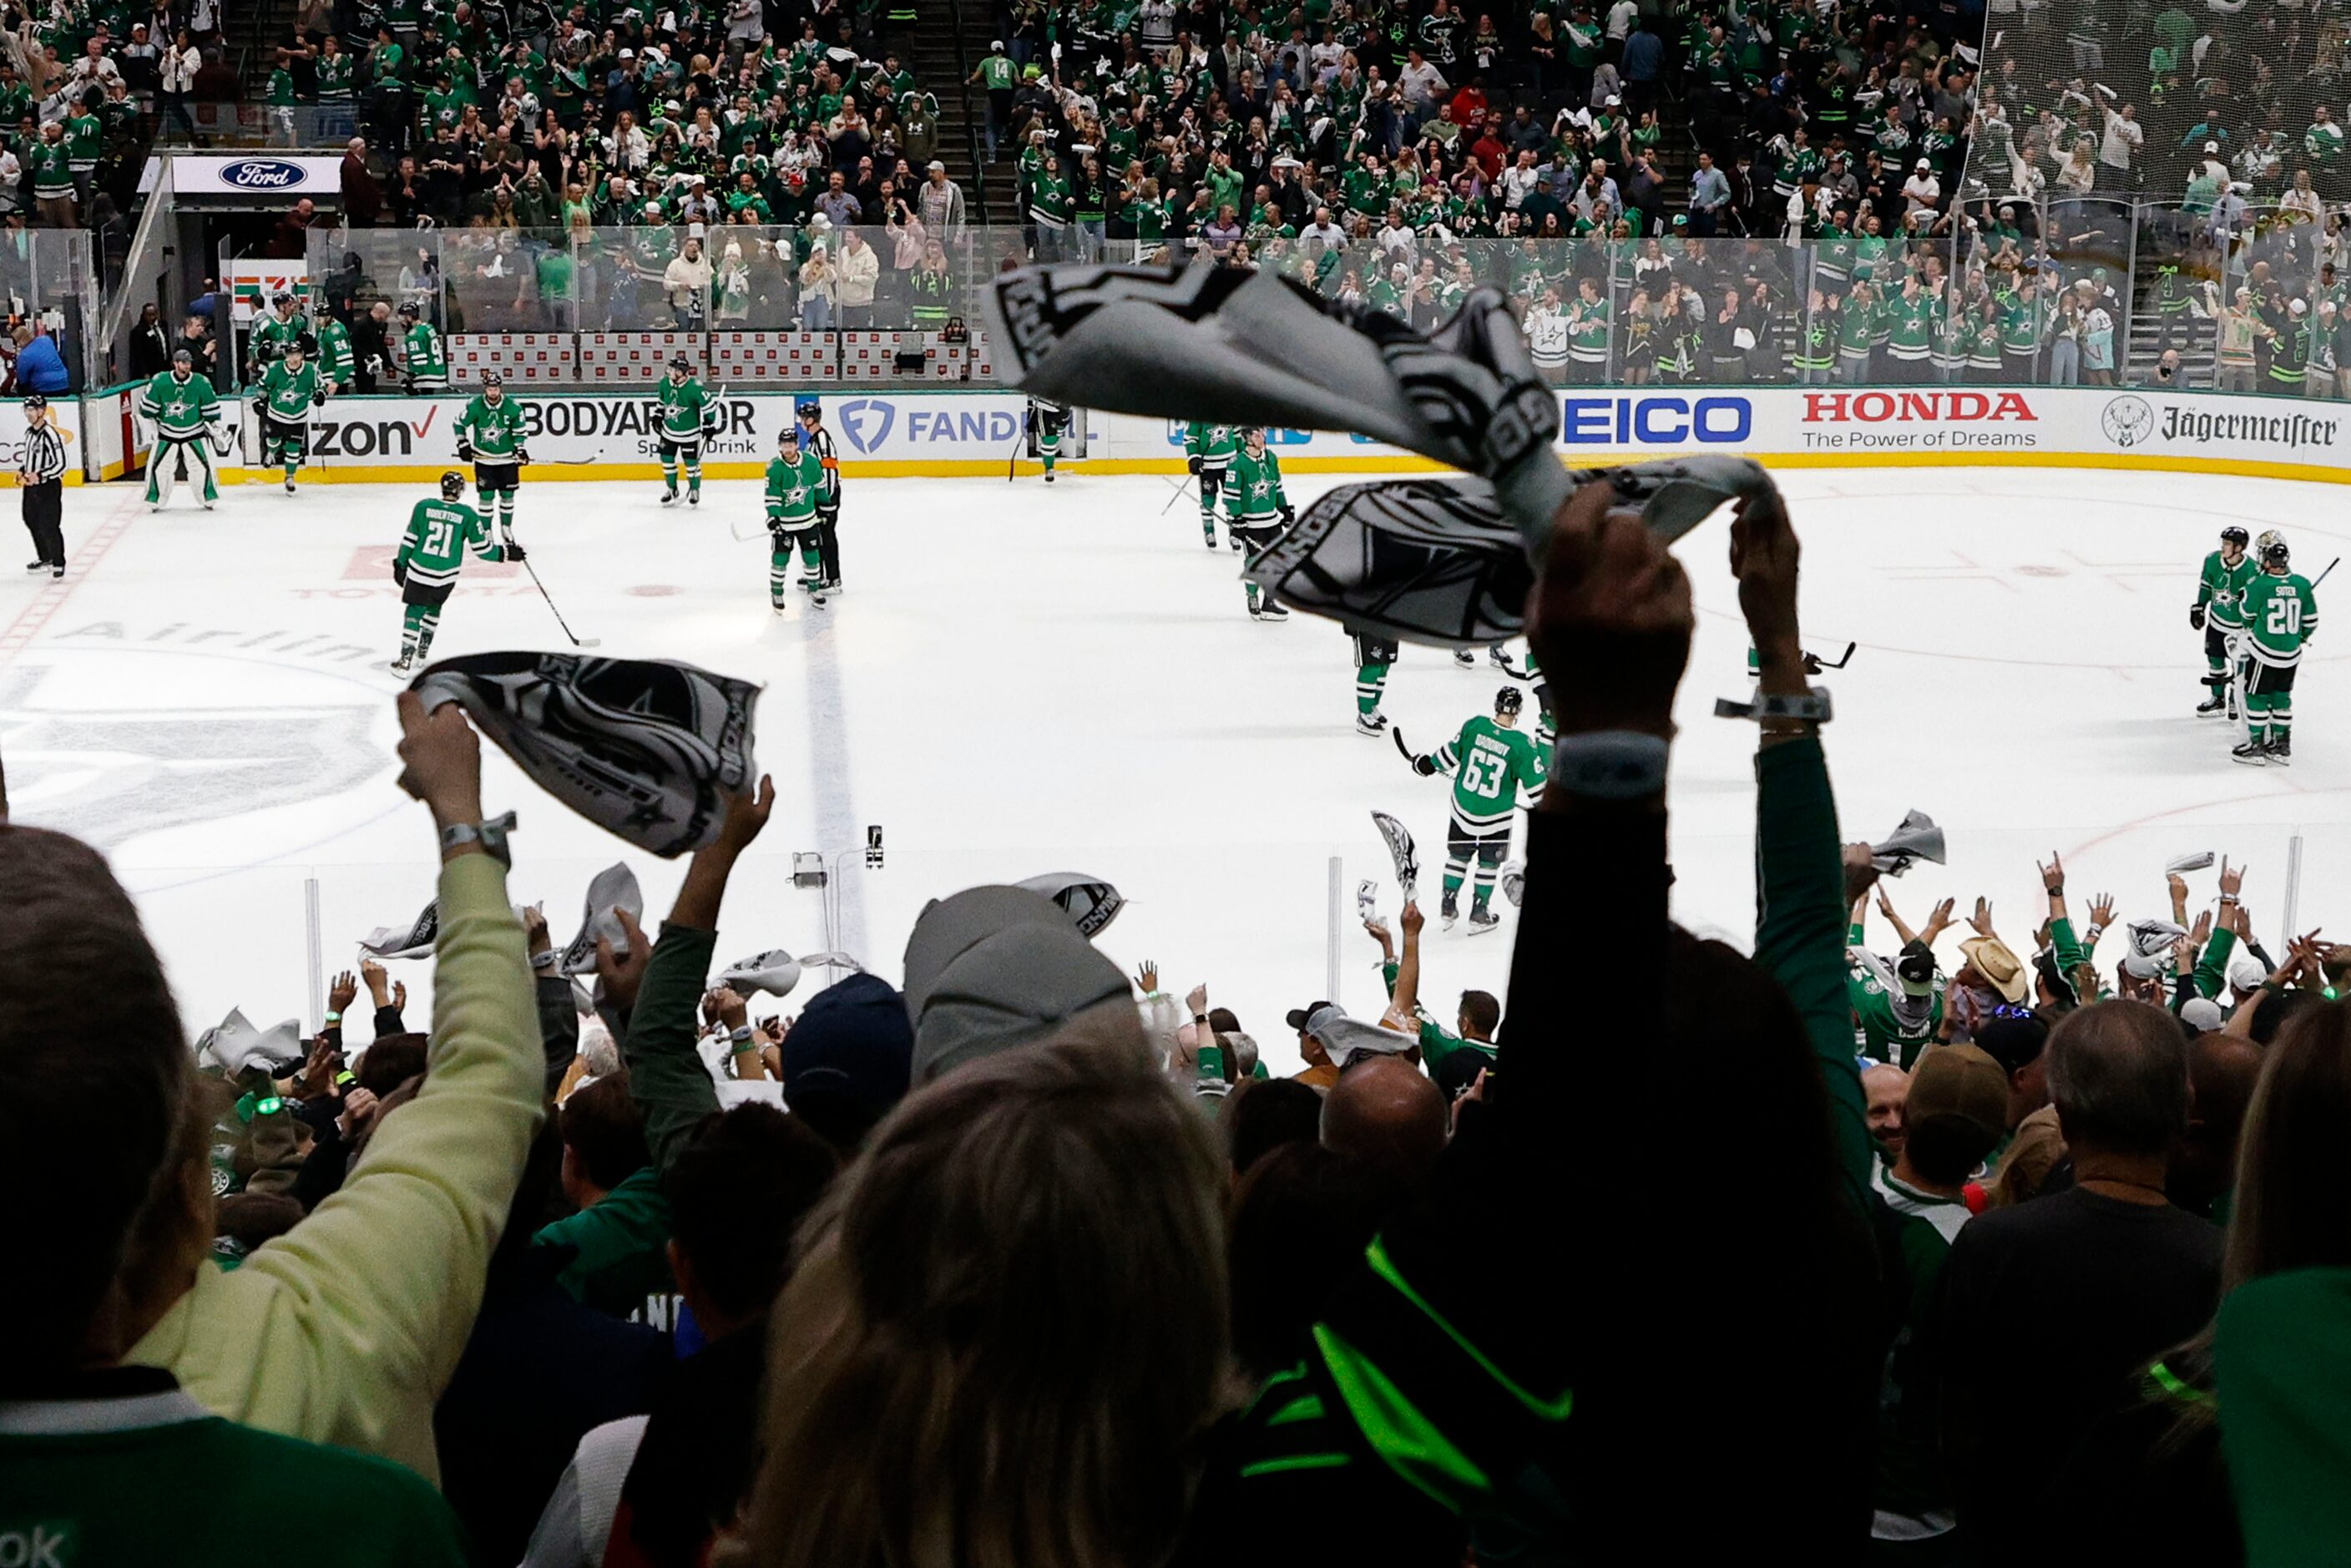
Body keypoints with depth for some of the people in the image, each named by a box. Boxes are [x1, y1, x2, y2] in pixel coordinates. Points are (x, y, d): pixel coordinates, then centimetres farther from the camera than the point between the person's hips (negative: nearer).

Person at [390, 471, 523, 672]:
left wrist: (401, 565, 11)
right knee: (433, 608, 25)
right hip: (446, 576, 1)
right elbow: (482, 548, -2)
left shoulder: (423, 507, -4)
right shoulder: (467, 515, -6)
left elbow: (410, 540, 1)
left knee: (414, 611, 6)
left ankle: (406, 660, -2)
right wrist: (506, 552, 12)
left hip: (419, 572, -1)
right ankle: (422, 653, 31)